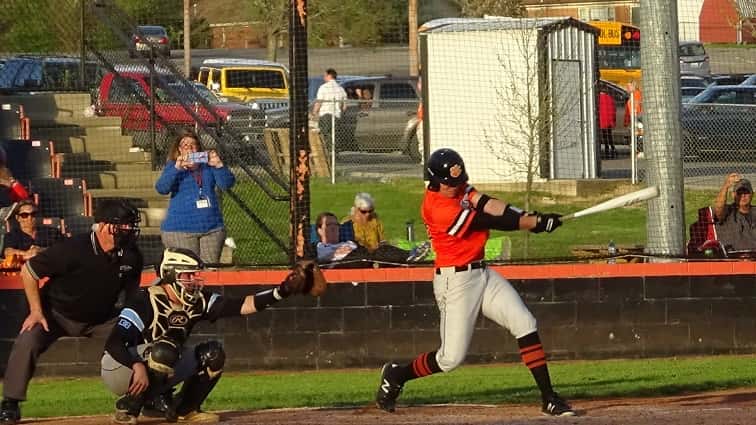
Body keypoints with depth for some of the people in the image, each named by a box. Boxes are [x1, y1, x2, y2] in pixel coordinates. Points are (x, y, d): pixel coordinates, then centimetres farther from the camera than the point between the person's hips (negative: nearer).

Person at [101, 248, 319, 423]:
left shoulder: (198, 300, -5)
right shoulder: (145, 302, -25)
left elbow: (241, 306, -15)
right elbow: (114, 343, -32)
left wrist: (282, 291, -25)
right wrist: (138, 366, -48)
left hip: (158, 375, 7)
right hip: (119, 368, -7)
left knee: (212, 353, -6)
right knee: (164, 350, -36)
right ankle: (128, 406, -21)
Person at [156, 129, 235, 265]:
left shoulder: (208, 165, 10)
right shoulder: (173, 167, 4)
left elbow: (227, 184, 1)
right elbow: (161, 188, -12)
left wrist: (219, 166, -18)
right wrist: (177, 168, -26)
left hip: (212, 228, 3)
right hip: (181, 230, -3)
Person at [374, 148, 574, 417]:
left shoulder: (458, 188, 5)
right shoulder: (437, 208, -20)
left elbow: (486, 204, -7)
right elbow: (487, 221, -19)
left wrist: (529, 218, -23)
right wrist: (534, 222, -17)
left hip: (481, 274, 8)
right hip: (455, 281, -8)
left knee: (524, 324, -6)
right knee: (452, 357, -4)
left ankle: (549, 398, -6)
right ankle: (396, 375, 22)